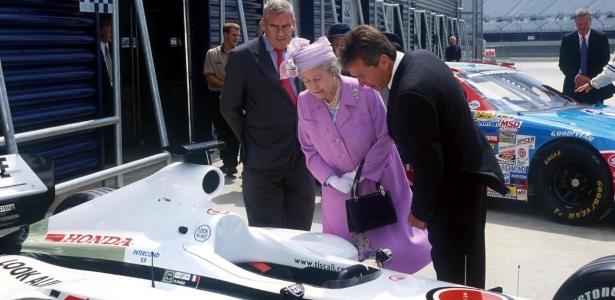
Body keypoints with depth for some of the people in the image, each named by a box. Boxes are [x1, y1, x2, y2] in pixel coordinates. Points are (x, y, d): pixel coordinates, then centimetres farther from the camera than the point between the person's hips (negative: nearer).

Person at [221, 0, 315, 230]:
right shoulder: (242, 57, -7)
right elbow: (230, 107, 0)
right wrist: (249, 142, 2)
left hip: (301, 157, 4)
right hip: (263, 160, -4)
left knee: (300, 234, 13)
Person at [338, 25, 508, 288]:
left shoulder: (409, 94, -32)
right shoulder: (420, 59, -1)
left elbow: (428, 164, -26)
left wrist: (420, 211, -12)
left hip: (454, 183, -10)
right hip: (469, 168, 10)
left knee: (450, 261, 5)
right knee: (467, 255, 23)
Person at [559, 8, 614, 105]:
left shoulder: (601, 38, 3)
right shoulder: (567, 39, 6)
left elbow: (605, 62, -1)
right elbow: (563, 63, 3)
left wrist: (590, 78, -14)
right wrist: (575, 77, -14)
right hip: (573, 87, 1)